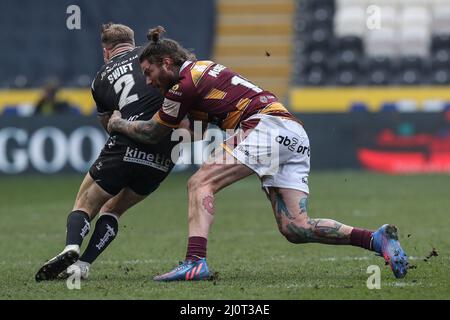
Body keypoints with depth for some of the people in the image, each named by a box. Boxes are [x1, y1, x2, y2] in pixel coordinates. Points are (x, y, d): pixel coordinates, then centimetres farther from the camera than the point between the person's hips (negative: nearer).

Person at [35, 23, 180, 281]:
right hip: (164, 157, 2)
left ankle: (71, 249, -18)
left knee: (85, 204, 13)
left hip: (127, 146, -2)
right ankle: (83, 265, 4)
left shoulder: (101, 79, 17)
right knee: (113, 209, 20)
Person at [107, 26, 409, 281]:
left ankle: (196, 262, -26)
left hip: (267, 124, -9)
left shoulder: (186, 84, -3)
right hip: (296, 136, 9)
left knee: (201, 183, -10)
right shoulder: (203, 67, 24)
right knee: (296, 228, -1)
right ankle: (377, 239, -8)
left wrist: (117, 123, 25)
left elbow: (152, 134, 8)